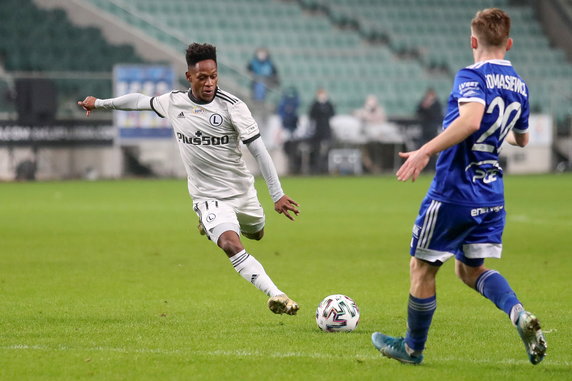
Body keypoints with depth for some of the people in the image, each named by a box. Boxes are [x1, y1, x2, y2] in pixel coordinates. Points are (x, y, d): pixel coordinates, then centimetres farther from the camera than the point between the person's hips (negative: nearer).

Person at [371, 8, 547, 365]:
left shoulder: (472, 76, -13)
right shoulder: (519, 86, 10)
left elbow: (470, 120, -33)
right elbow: (522, 139, 25)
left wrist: (425, 152, -33)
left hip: (454, 192, -7)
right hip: (492, 195, 7)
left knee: (422, 268, 10)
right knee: (471, 269, 19)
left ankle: (412, 347, 22)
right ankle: (520, 314, -7)